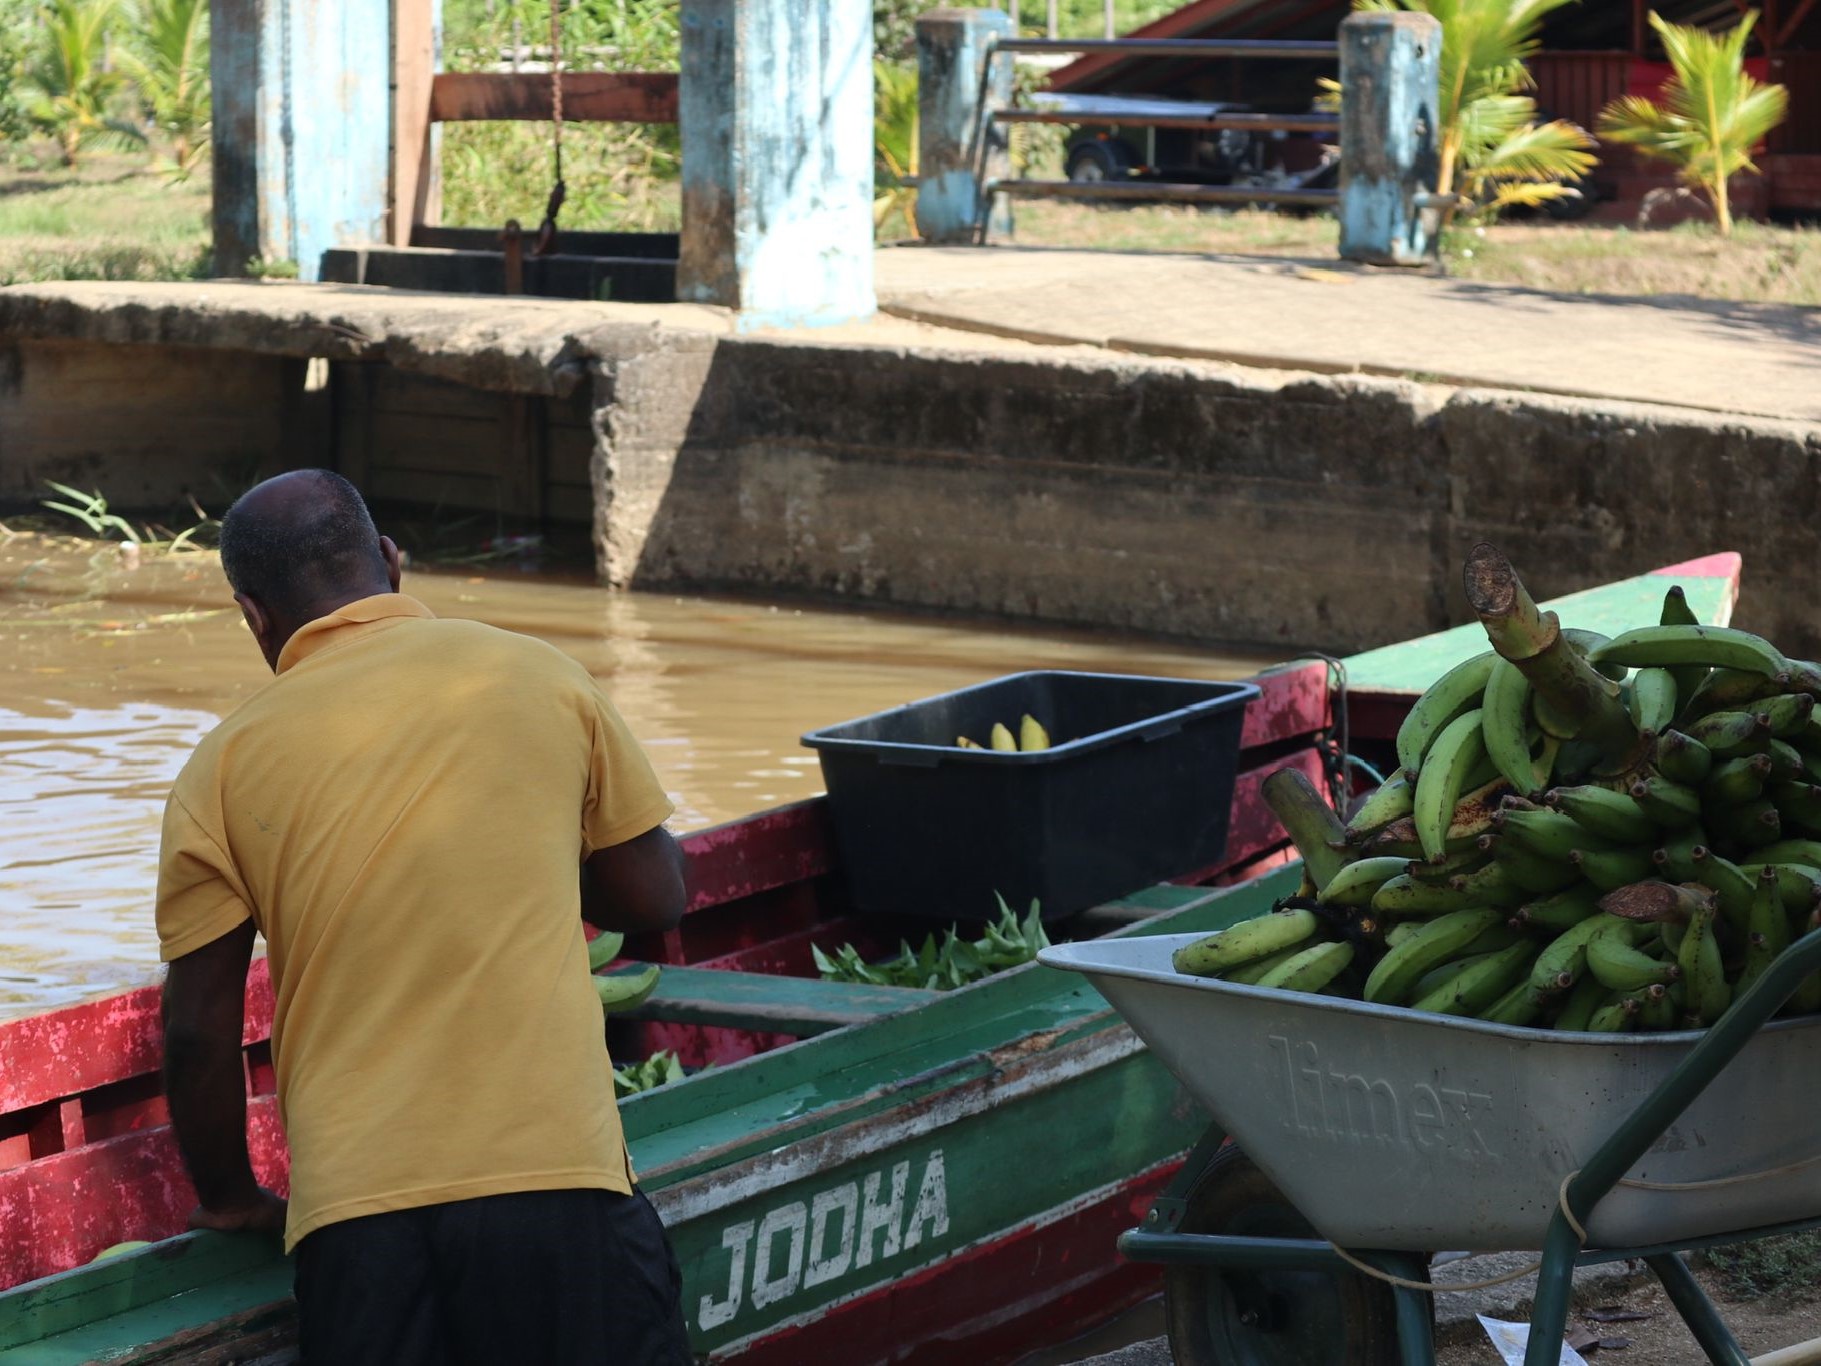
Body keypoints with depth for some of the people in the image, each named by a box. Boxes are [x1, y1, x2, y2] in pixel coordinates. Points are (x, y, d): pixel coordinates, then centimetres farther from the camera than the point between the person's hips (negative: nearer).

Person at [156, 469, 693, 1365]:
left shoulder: (225, 765, 6)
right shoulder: (539, 679, 6)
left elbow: (199, 1032, 7)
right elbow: (654, 898, 14)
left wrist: (230, 1199, 22)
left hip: (356, 1212, 0)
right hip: (554, 1173, 0)